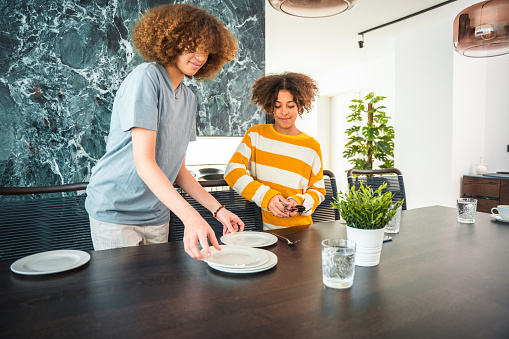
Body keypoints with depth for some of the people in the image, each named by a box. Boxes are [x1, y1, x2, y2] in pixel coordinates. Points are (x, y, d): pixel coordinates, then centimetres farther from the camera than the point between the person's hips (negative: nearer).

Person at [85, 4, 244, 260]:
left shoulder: (189, 98, 8)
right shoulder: (145, 77, -15)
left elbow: (178, 169, 8)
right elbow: (144, 162, -24)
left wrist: (217, 208, 0)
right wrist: (190, 216, -35)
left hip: (156, 216, 7)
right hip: (116, 211, -7)